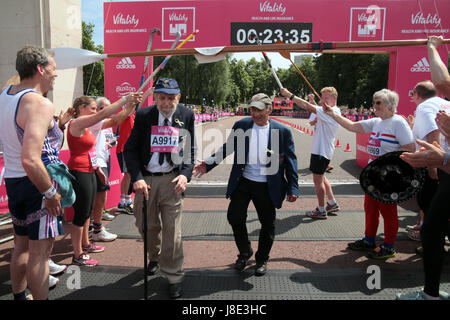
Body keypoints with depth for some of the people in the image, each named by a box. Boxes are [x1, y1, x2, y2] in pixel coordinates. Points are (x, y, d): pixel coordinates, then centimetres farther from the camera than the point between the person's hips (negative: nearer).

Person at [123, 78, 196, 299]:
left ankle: (174, 276, 17)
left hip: (172, 179, -1)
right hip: (146, 180, 1)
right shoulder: (143, 116, -3)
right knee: (147, 226, 16)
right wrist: (136, 178, -13)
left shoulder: (186, 116, 0)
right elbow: (130, 149, -1)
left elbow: (190, 150, 6)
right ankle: (155, 257, 46)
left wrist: (185, 174, -10)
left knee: (172, 229, 1)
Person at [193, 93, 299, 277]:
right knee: (234, 217, 2)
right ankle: (245, 252, 30)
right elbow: (227, 148, 9)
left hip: (267, 187, -2)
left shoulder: (282, 132, -7)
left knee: (268, 224, 9)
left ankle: (262, 259, 34)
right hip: (243, 182, 2)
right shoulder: (240, 126, -1)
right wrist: (208, 164, 1)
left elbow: (291, 161, -3)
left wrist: (293, 188, -7)